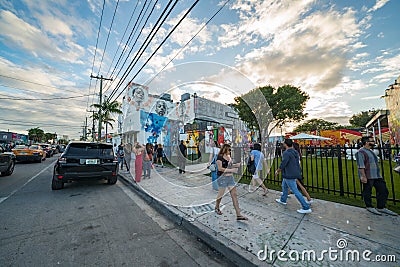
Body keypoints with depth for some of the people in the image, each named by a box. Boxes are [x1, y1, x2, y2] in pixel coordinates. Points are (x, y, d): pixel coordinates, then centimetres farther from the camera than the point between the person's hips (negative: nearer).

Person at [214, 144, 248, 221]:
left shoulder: (229, 157, 10)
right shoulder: (220, 157, -13)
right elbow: (220, 168, -18)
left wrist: (236, 165, 3)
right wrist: (230, 170, -21)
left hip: (230, 177, 7)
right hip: (222, 177, -7)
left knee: (234, 195, 4)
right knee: (221, 194, 9)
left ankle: (238, 215, 10)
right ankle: (217, 208, 37)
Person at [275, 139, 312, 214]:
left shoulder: (286, 153, -23)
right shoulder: (295, 152, 5)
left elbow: (283, 164, -23)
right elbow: (297, 163, 13)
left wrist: (277, 171, -7)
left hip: (289, 175, -10)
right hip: (295, 173, 10)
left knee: (295, 191, 1)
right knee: (284, 186, 24)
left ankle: (306, 208, 9)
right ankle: (283, 200, 39)